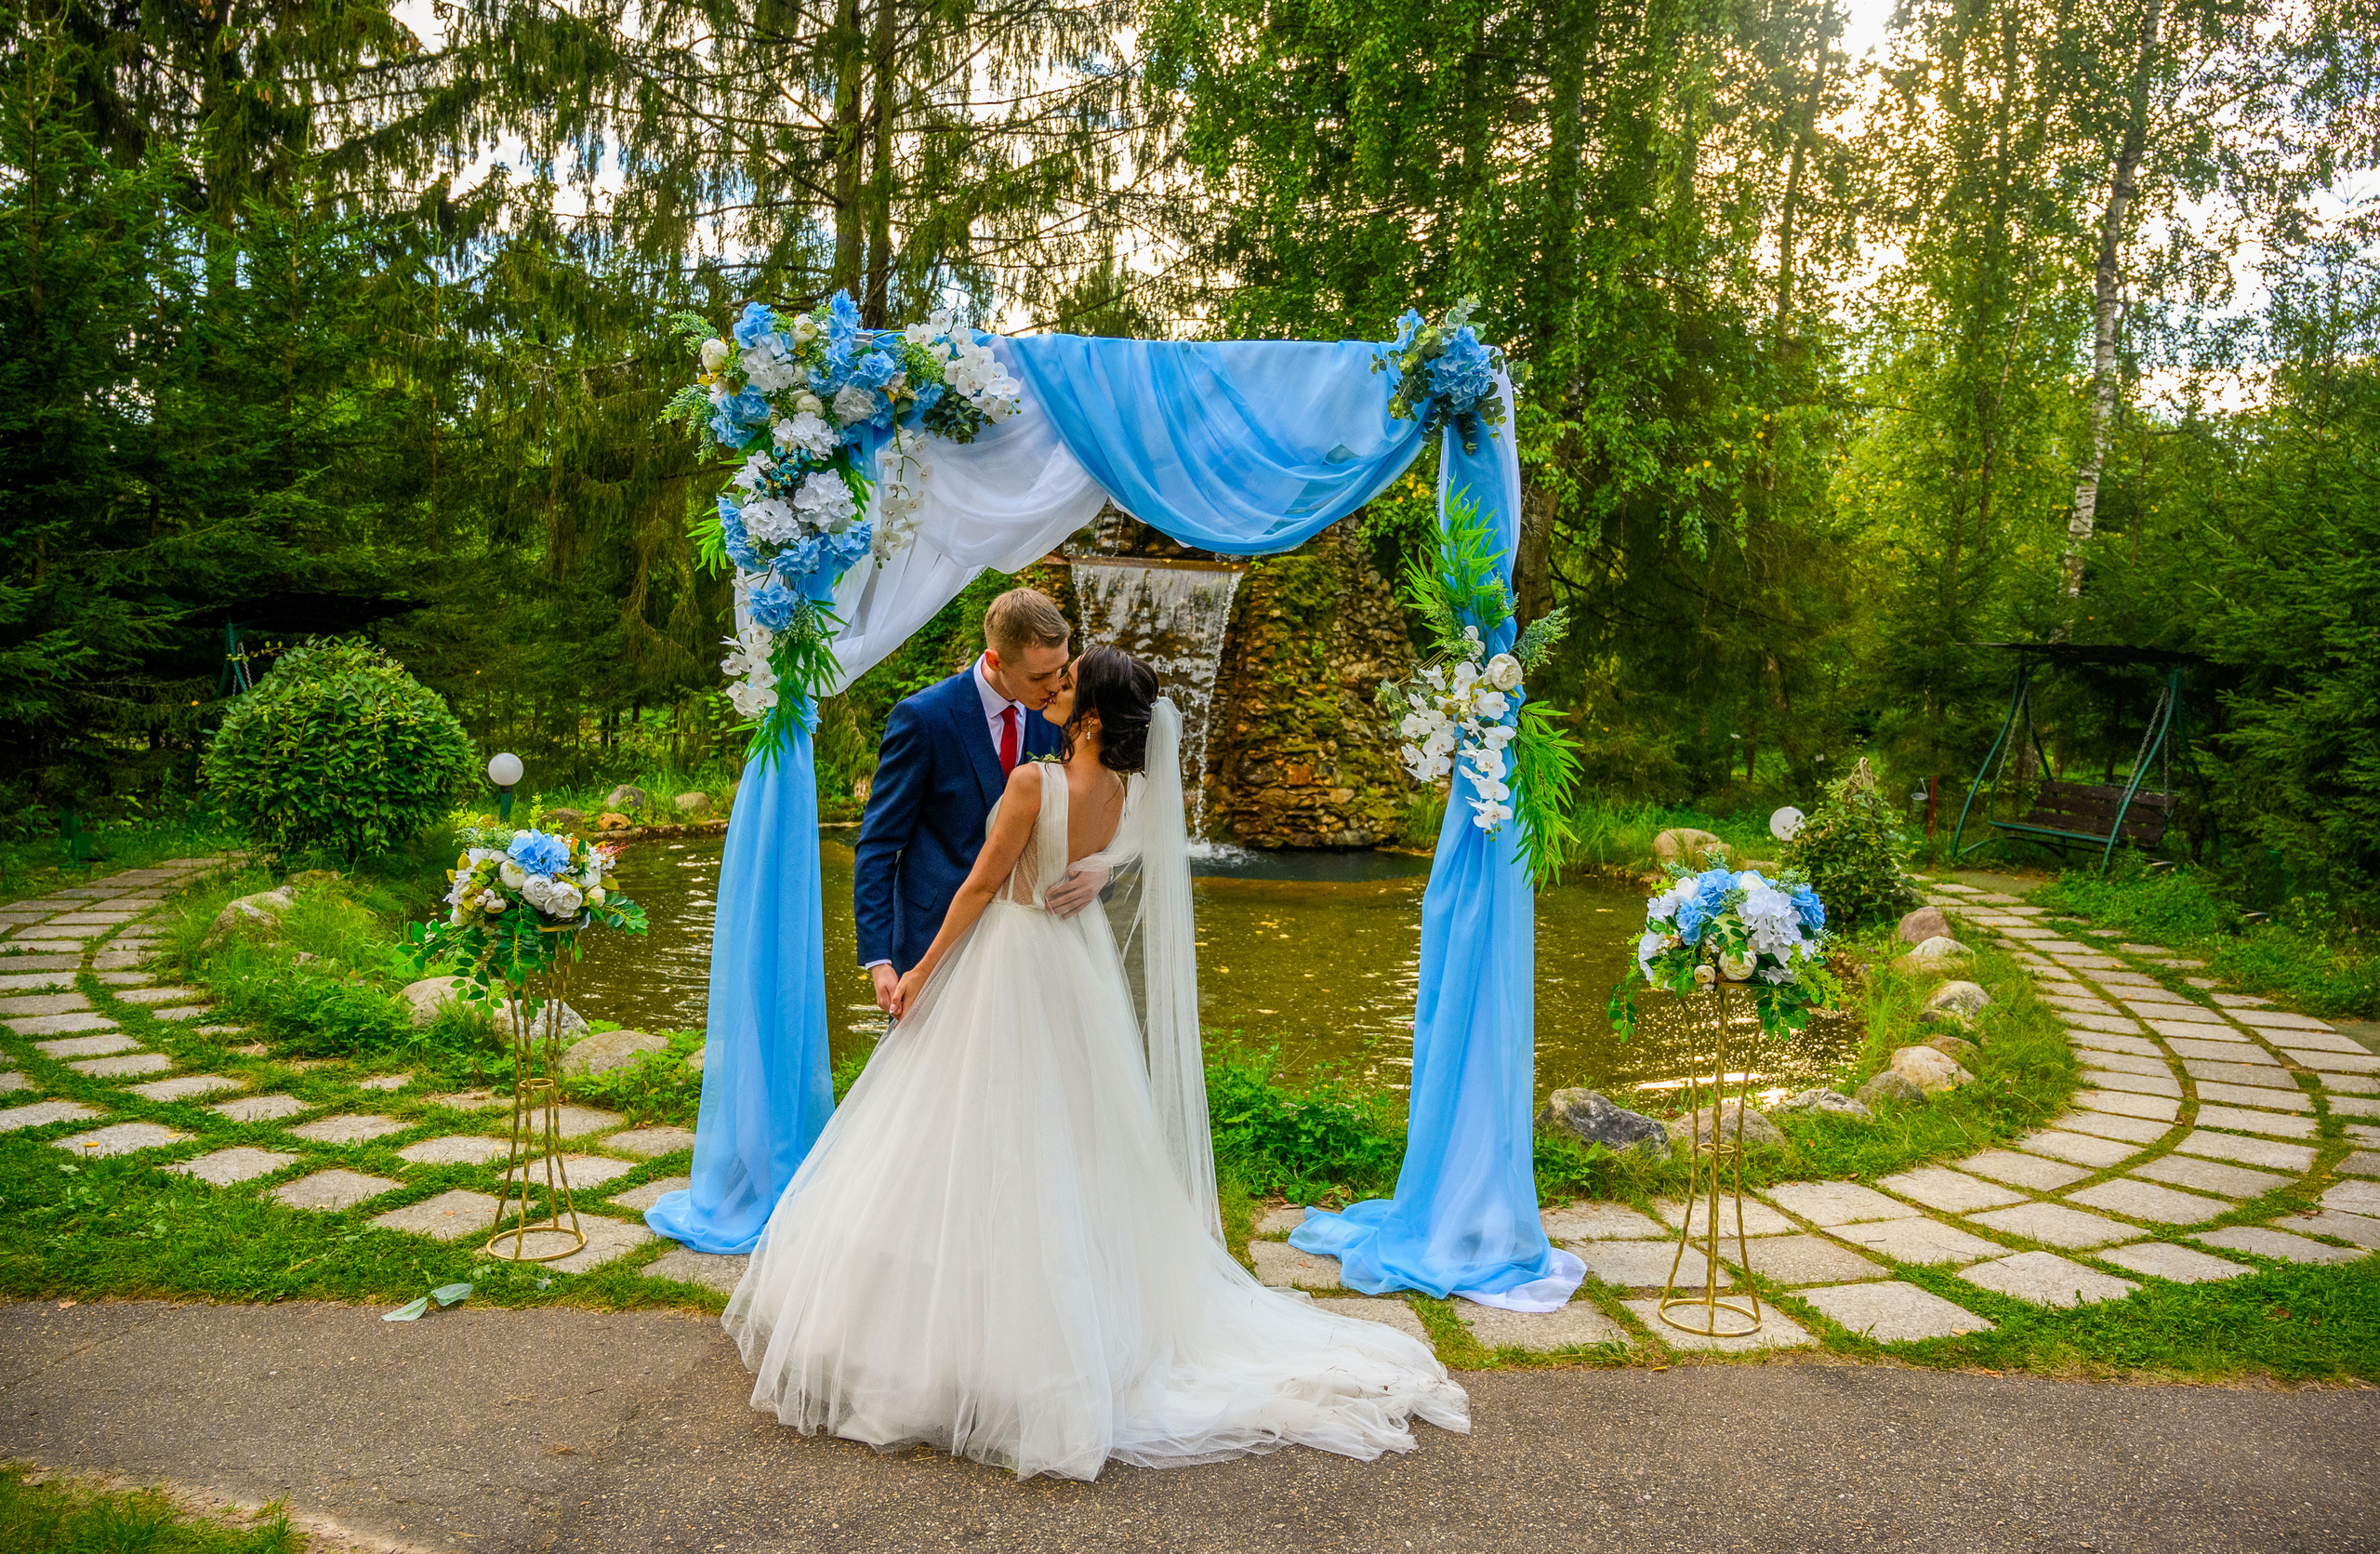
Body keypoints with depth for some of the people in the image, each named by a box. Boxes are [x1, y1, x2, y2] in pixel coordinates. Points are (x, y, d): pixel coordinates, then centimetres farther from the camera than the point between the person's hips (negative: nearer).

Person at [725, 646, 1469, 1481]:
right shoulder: (1126, 794, -3)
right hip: (1079, 965, 7)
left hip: (1014, 968, -7)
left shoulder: (1034, 782, -23)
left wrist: (923, 969, -6)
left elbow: (981, 886, -16)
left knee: (994, 1145, 4)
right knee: (1070, 1144, 19)